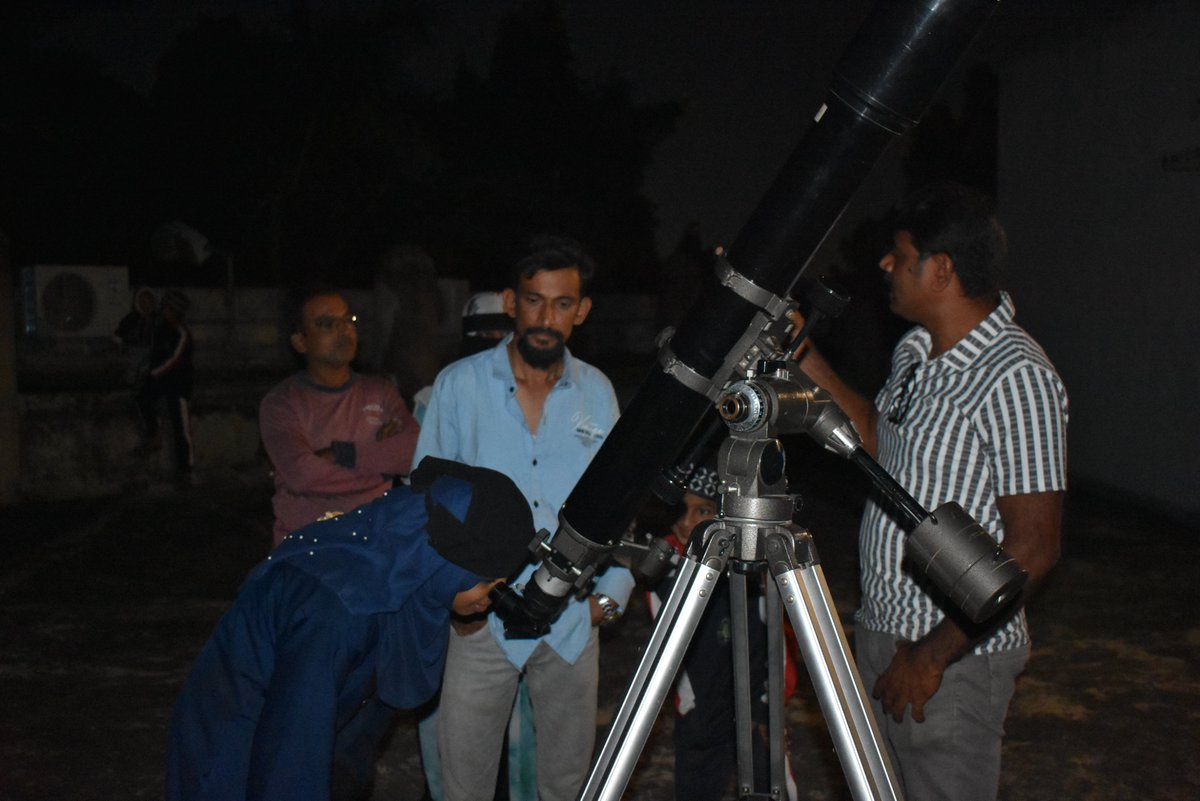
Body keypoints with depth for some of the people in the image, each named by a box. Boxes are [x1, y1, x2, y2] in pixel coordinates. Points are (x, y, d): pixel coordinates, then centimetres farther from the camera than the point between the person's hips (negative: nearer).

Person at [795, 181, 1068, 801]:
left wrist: (932, 655, -18)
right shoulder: (915, 350, 6)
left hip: (952, 658, -8)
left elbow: (1032, 550, -22)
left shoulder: (1016, 378, -21)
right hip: (880, 630, 8)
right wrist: (802, 354, 14)